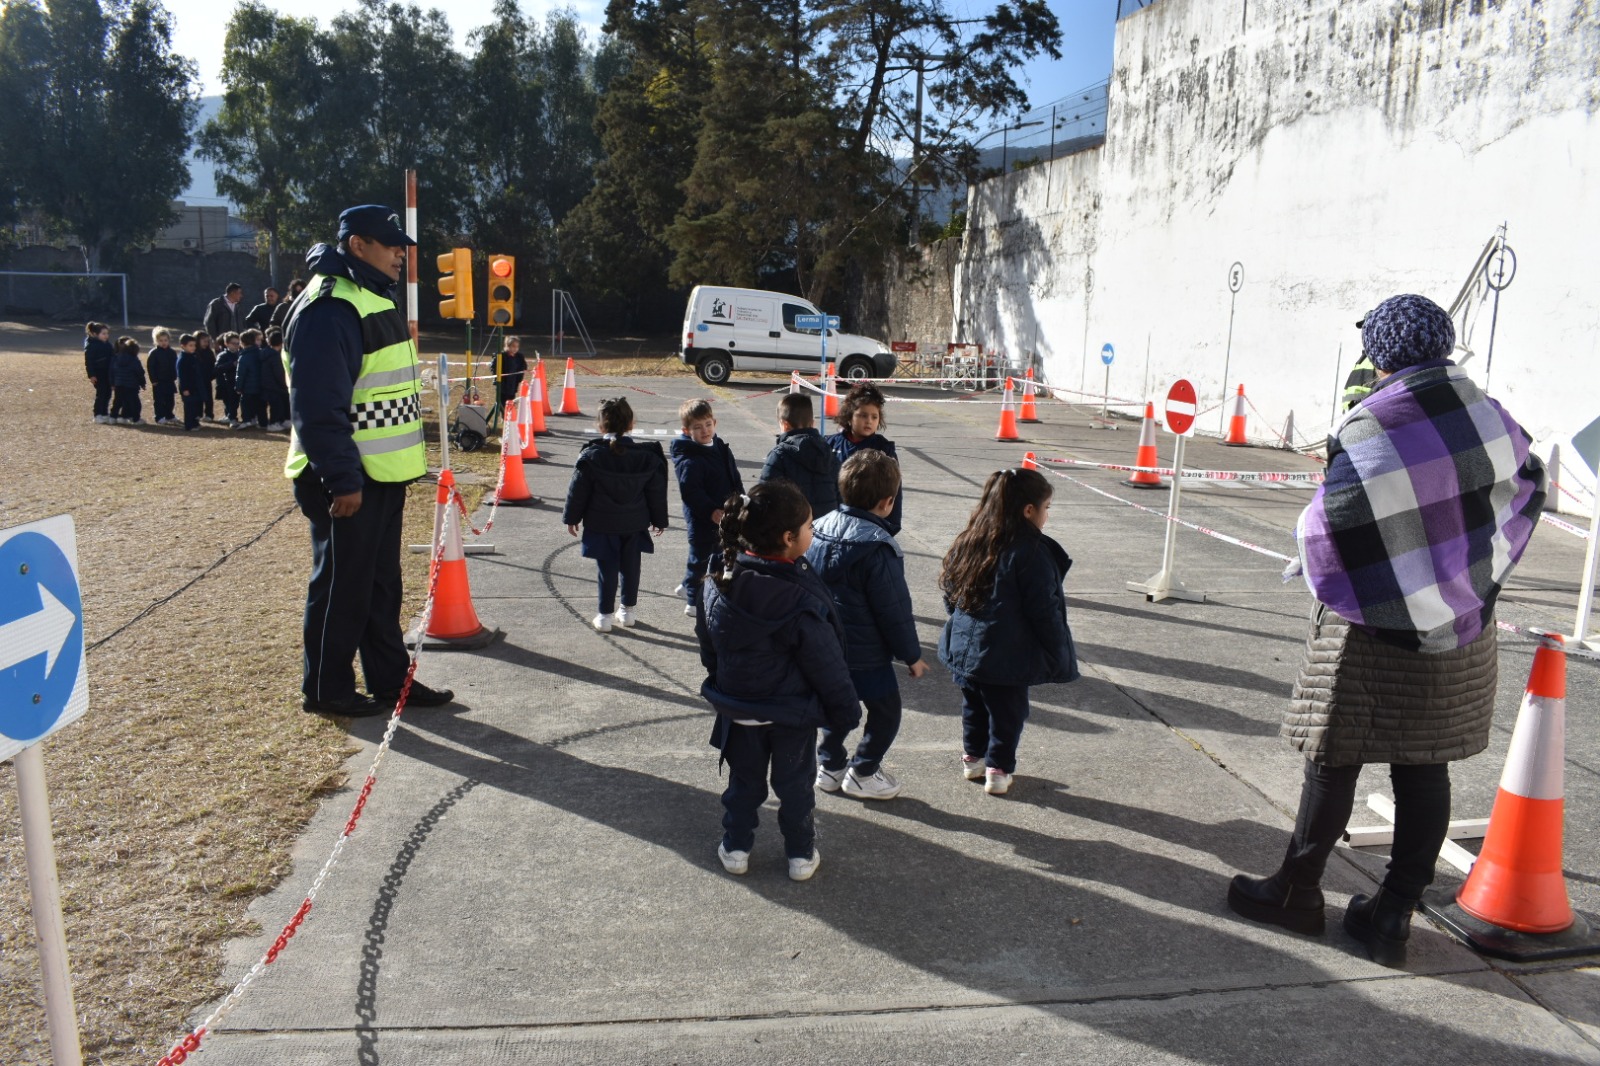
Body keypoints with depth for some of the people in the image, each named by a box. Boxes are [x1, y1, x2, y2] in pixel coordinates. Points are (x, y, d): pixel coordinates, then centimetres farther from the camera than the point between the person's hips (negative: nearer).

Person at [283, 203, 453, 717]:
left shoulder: (373, 298, 15)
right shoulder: (330, 307, -18)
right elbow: (318, 405, -24)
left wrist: (397, 471, 20)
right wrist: (342, 478, -25)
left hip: (381, 475, 10)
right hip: (346, 481, -10)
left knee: (382, 582, 16)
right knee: (341, 586, 2)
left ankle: (390, 679, 27)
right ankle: (327, 689, 16)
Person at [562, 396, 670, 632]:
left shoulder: (591, 455, -13)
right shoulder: (647, 455, -5)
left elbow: (577, 491, -6)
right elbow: (656, 491, 2)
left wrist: (571, 517, 7)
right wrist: (659, 520, 12)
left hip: (602, 524, -2)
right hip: (635, 523, 2)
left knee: (606, 568, 5)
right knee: (630, 566, 15)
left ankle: (605, 615, 11)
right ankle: (629, 610, 25)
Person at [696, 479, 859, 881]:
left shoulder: (718, 585, -13)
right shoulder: (803, 600, -30)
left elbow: (708, 646, 3)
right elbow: (828, 667, -20)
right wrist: (845, 712, -5)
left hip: (737, 708, 4)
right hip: (792, 712, -4)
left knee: (744, 778, 23)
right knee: (795, 783, 16)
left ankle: (735, 847, 35)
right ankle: (801, 855, 30)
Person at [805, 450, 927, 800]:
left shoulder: (819, 529, -4)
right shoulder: (878, 548, -25)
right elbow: (895, 610, -19)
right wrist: (912, 655, -6)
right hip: (866, 653, -7)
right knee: (885, 710, 13)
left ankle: (829, 765, 33)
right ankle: (861, 773, 21)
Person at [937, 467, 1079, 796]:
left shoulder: (968, 542, 1)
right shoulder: (1031, 552, -19)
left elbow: (950, 592, 12)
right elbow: (1045, 612, -16)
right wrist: (1059, 658, -5)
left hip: (965, 648, 6)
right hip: (1008, 656, -6)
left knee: (974, 705, 22)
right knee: (1008, 711, 11)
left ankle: (973, 757, 34)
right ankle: (998, 768, 19)